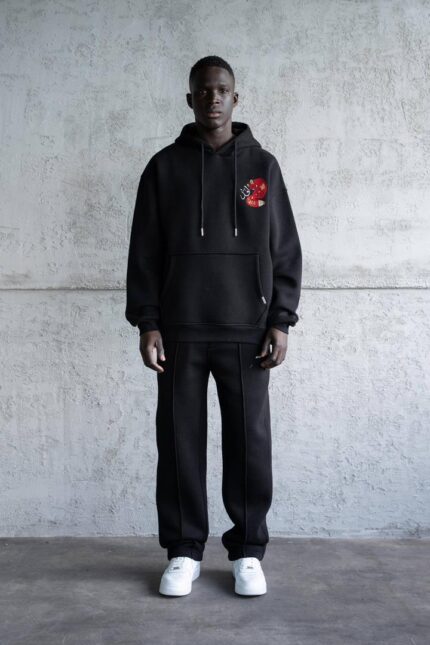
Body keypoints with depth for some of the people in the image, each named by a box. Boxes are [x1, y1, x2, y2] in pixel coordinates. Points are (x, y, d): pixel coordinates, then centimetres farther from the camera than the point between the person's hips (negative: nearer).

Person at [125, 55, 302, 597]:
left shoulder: (262, 164, 9)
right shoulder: (164, 166, 9)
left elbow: (285, 250, 6)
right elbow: (144, 252, 6)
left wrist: (281, 321, -2)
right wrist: (146, 323, -2)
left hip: (247, 330, 0)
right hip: (180, 330, 0)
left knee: (249, 441, 3)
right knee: (180, 441, 4)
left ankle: (248, 552, 18)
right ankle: (183, 552, 19)